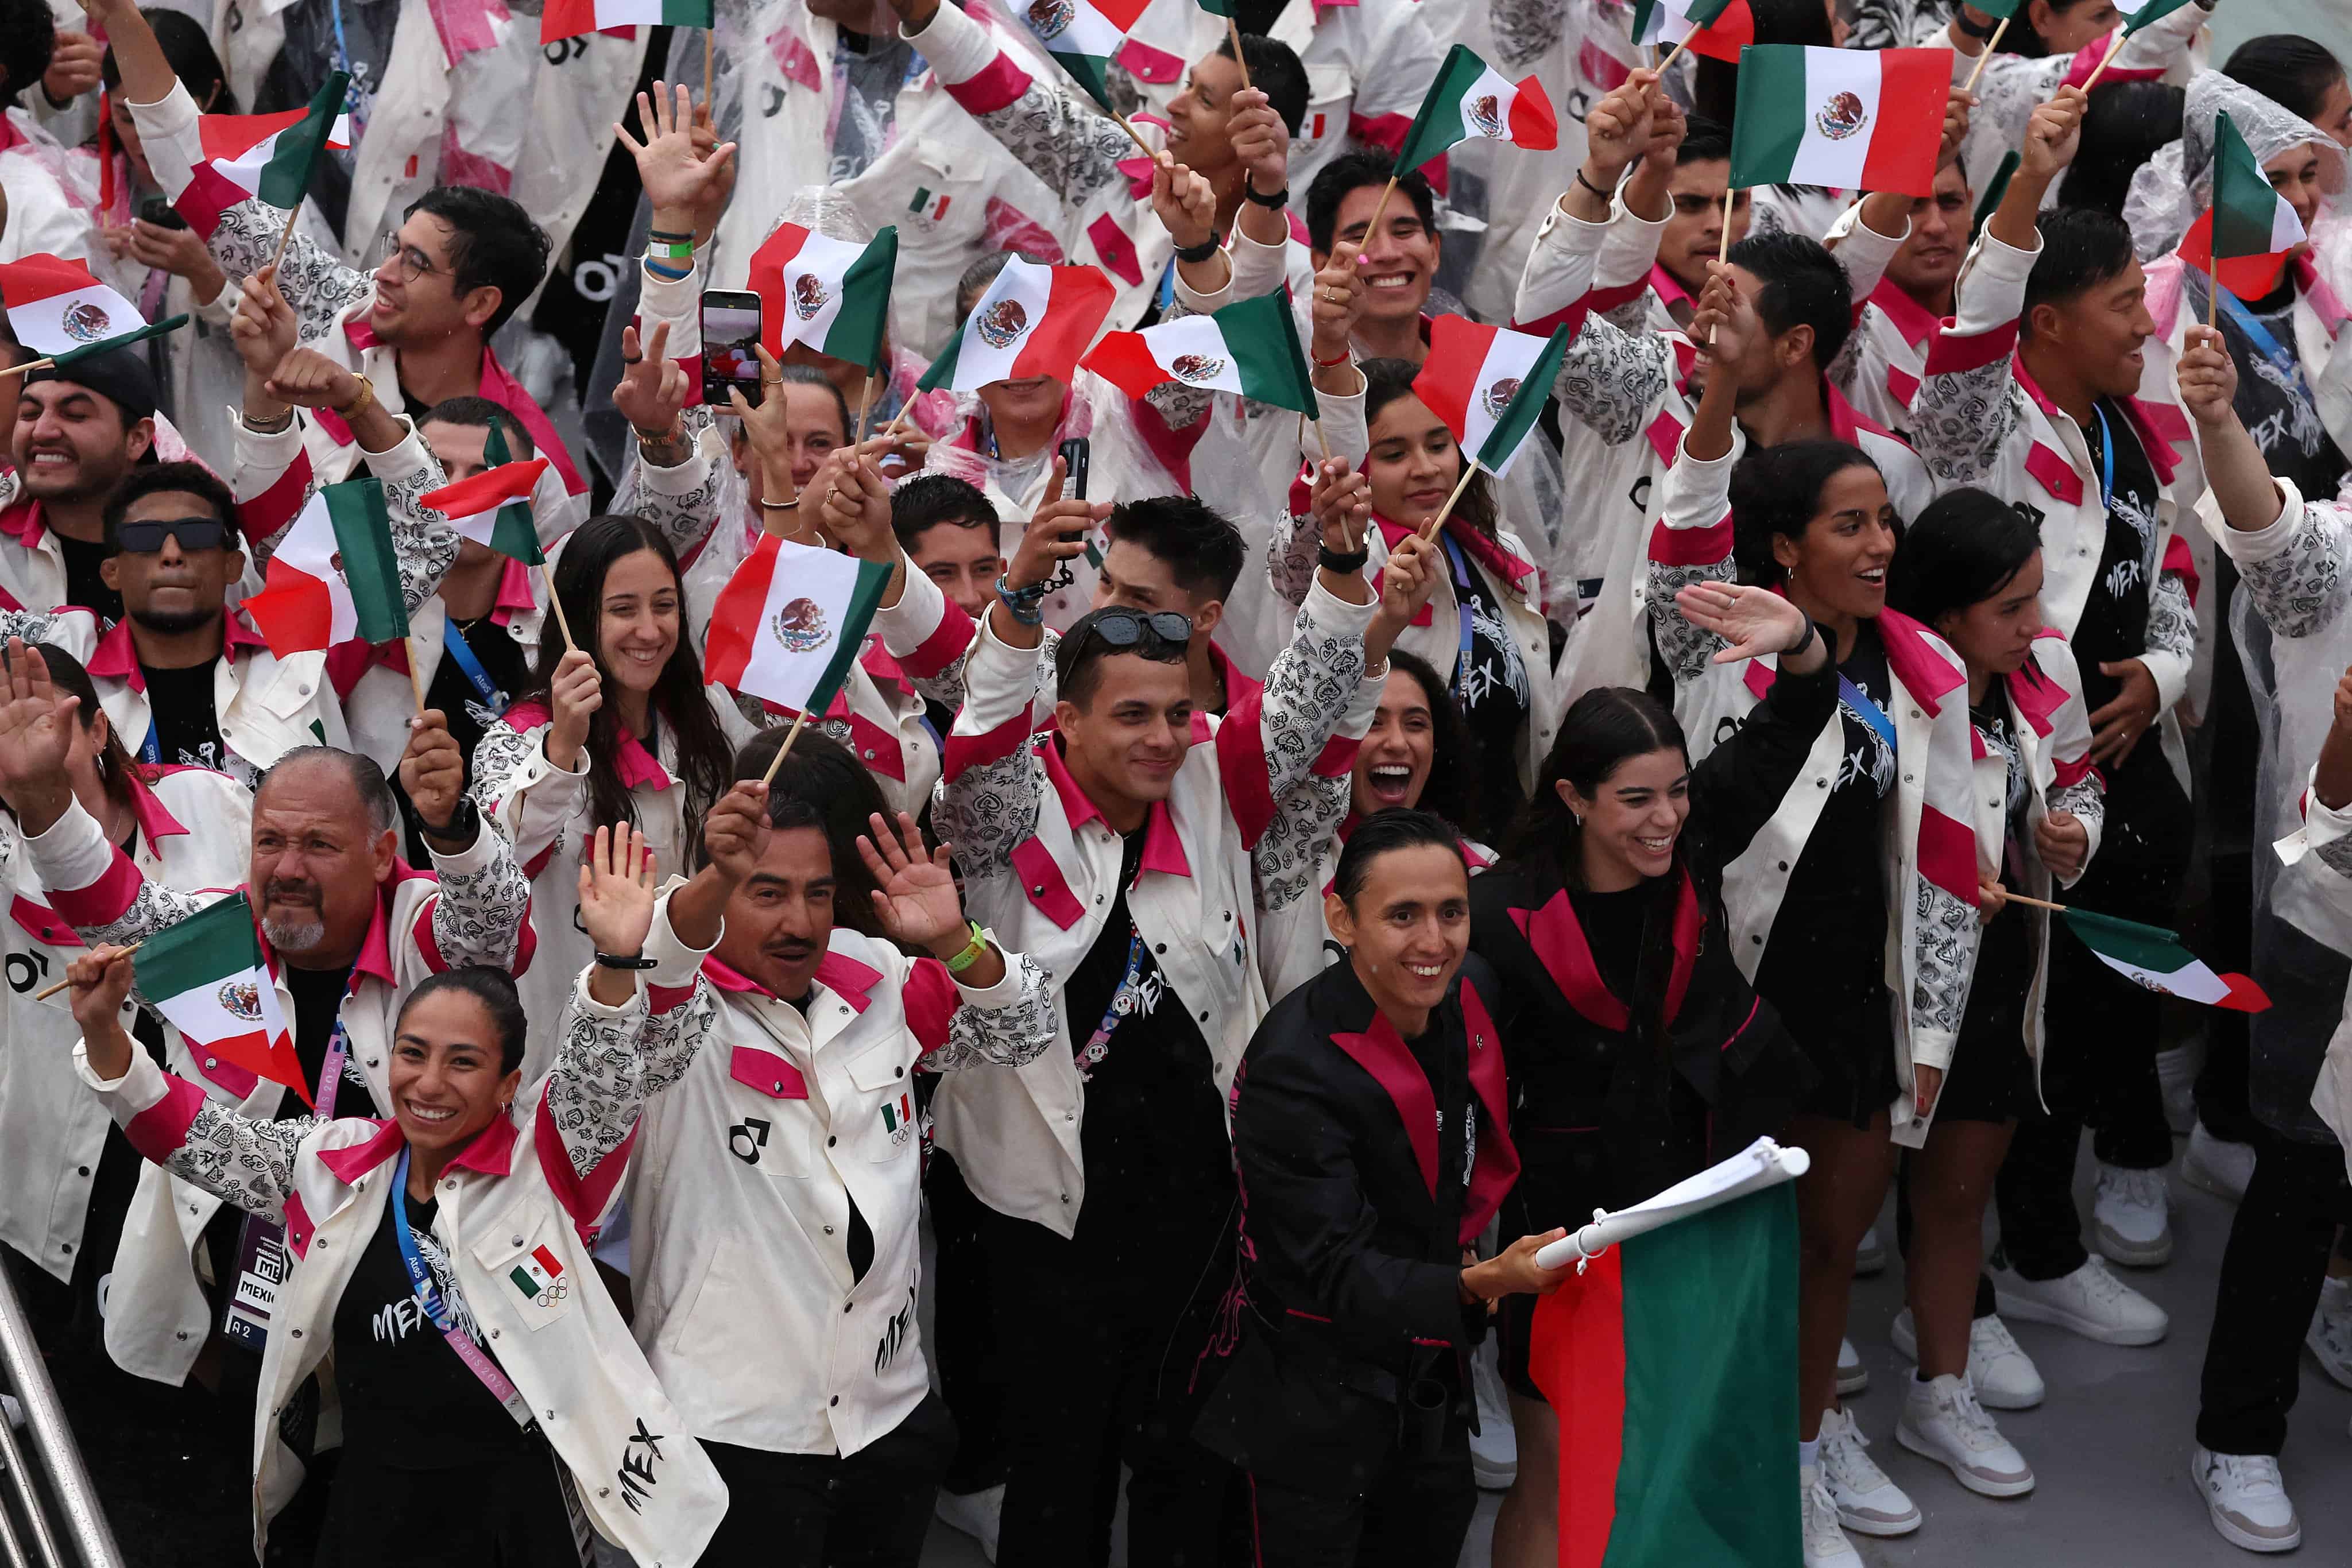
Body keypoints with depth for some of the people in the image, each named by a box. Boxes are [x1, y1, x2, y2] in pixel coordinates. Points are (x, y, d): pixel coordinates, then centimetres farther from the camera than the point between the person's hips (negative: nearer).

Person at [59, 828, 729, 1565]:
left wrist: (616, 963, -39)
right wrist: (103, 1031, -4)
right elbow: (185, 1133, 11)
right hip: (370, 1497, 3)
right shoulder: (337, 1161, 5)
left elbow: (603, 1074, -21)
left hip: (517, 1502, -3)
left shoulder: (539, 1159, -5)